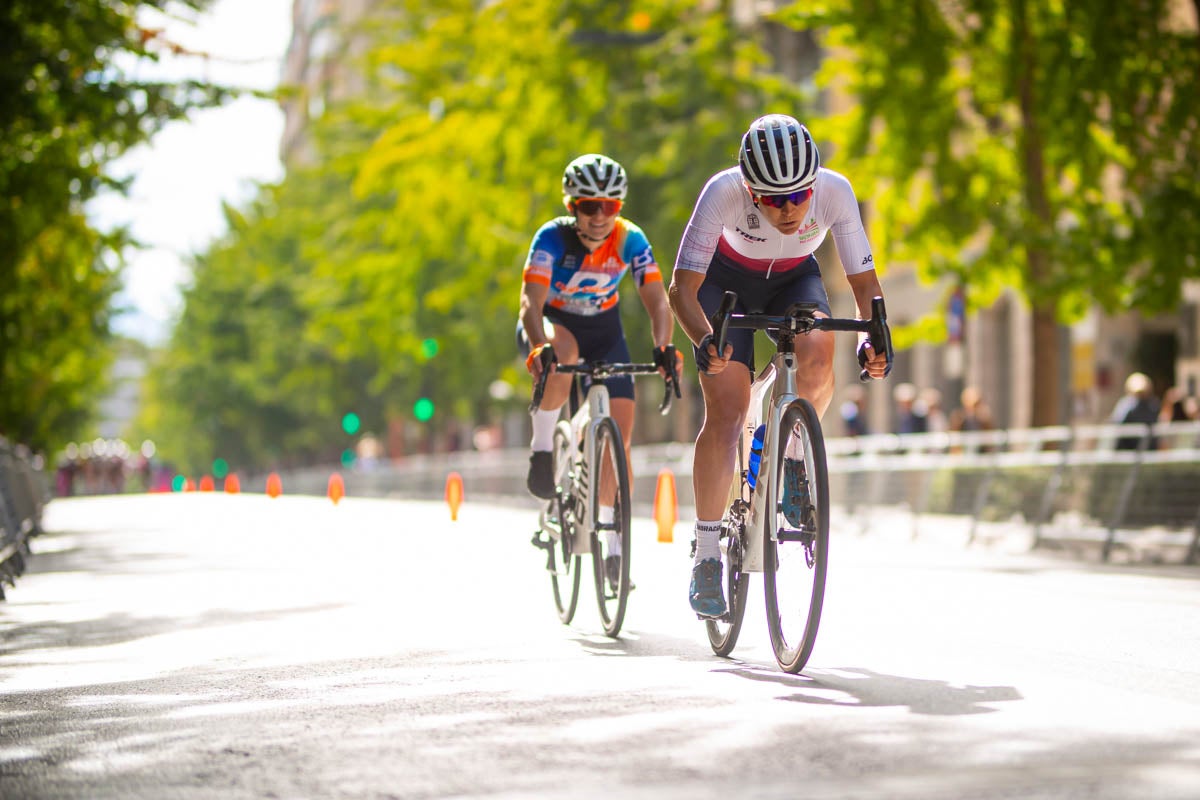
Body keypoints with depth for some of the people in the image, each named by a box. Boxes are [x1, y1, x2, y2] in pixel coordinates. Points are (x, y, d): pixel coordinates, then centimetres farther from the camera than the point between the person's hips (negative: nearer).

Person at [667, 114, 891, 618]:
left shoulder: (835, 191, -30)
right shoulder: (723, 192, -36)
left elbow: (864, 281, -23)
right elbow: (681, 289, -35)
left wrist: (872, 338, -43)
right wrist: (703, 340, -54)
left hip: (794, 280, 2)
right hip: (725, 281, -1)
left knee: (816, 356, -32)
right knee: (726, 414, -16)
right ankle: (706, 557, -7)